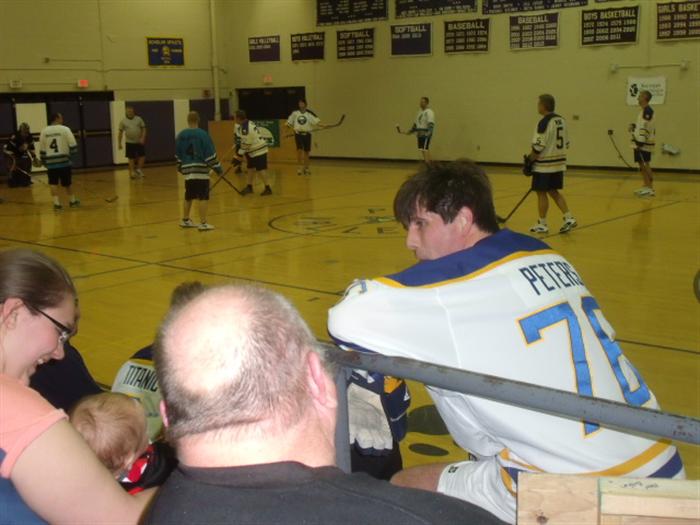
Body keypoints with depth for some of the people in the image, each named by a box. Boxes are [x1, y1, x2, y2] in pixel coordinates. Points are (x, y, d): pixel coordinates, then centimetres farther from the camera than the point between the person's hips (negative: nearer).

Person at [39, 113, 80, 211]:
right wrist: (72, 152, 11)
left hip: (51, 162, 1)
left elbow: (41, 149, 10)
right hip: (64, 161, -1)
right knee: (67, 182, 13)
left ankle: (57, 203, -4)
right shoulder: (65, 129, -4)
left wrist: (44, 161, 19)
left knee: (53, 183, 5)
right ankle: (72, 201, 27)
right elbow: (73, 146, -8)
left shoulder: (44, 131, 5)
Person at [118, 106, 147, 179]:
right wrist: (119, 143, -1)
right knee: (131, 158, 2)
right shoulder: (123, 121, -3)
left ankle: (139, 169, 13)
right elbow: (120, 132, 2)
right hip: (130, 142, -1)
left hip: (139, 142, 1)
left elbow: (143, 129, 0)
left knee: (142, 156, -4)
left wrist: (142, 138, -14)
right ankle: (132, 172, 10)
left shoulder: (138, 119, -2)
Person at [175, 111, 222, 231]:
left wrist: (180, 167, 32)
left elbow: (178, 155, 16)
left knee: (189, 196, 19)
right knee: (203, 198, -3)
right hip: (201, 170, -6)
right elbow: (210, 154, -11)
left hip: (188, 171, 6)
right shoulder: (202, 134, -10)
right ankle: (203, 223, -6)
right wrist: (217, 167, -3)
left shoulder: (180, 135, 7)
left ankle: (185, 220, 30)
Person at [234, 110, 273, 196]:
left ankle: (267, 188, -10)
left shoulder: (245, 129, -25)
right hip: (253, 150, 11)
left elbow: (245, 144, -21)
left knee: (260, 169, -11)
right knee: (251, 168, 16)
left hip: (258, 150, -11)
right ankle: (249, 187, 25)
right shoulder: (248, 123, 7)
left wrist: (239, 155, -12)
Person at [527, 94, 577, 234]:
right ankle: (569, 218, 11)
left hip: (544, 165, -8)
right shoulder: (561, 120, 9)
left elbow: (538, 146, -20)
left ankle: (542, 224, 10)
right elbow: (566, 144, 14)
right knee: (553, 191, 17)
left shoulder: (544, 123, -17)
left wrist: (529, 161, -10)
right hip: (559, 163, 8)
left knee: (541, 193, 3)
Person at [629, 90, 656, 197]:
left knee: (645, 165, -10)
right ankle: (646, 186, 21)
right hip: (640, 143, 10)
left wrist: (640, 142, -23)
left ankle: (650, 189, -9)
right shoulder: (643, 110, 16)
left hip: (645, 144, -10)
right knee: (641, 165, 13)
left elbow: (646, 128, -21)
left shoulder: (647, 111, -15)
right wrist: (634, 127, 10)